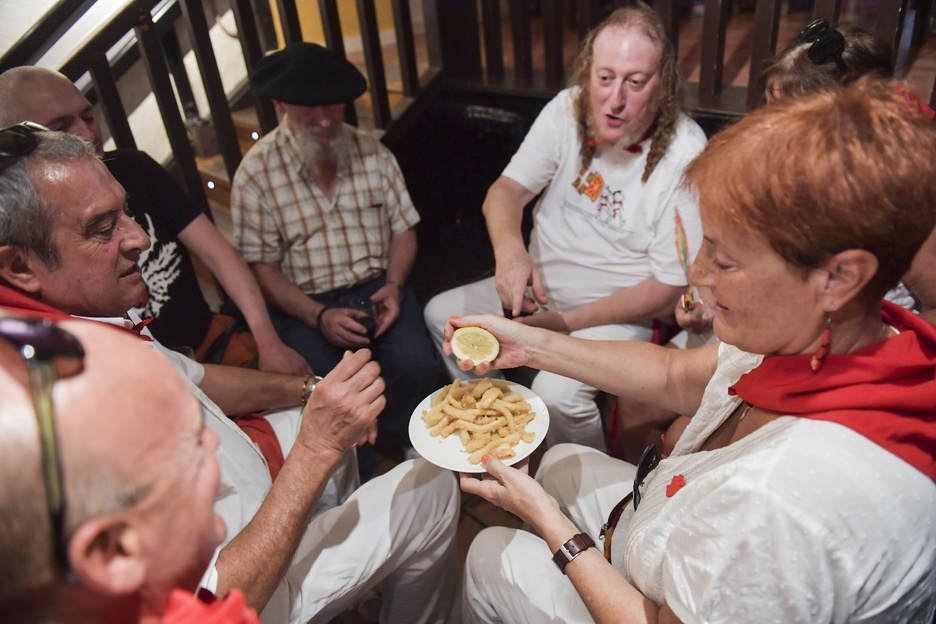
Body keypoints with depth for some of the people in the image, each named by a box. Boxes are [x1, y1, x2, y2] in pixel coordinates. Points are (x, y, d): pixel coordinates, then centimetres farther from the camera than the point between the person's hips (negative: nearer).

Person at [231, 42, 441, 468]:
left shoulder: (371, 153, 5)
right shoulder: (256, 172, -5)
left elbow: (403, 228, 9)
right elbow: (261, 267, -6)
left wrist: (393, 285, -10)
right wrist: (319, 316, -18)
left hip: (376, 287, 3)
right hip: (303, 305, -2)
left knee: (416, 364, -24)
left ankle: (400, 446, 6)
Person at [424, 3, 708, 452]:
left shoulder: (684, 155, -21)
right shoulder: (568, 110, -8)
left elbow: (670, 289, -19)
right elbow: (505, 190, -13)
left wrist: (565, 323, -21)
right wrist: (509, 250, -37)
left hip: (621, 315, -6)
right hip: (540, 288, 6)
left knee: (556, 391, -30)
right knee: (441, 313, 5)